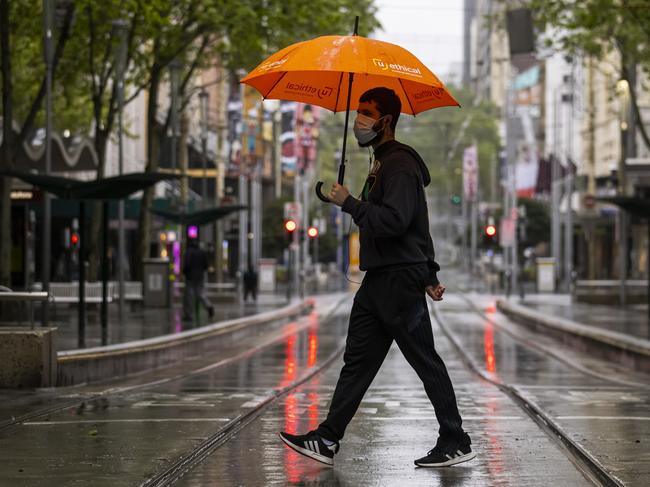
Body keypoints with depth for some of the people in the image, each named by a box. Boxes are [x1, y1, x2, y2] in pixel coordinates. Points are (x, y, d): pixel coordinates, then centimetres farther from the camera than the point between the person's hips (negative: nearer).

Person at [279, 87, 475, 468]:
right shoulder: (383, 163, 20)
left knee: (425, 361, -4)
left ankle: (457, 443, 3)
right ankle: (328, 440, 9)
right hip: (380, 279, 10)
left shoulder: (399, 164, -13)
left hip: (400, 280, -10)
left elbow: (394, 221, -26)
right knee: (358, 360, 8)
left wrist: (350, 203, -17)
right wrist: (429, 274, 24)